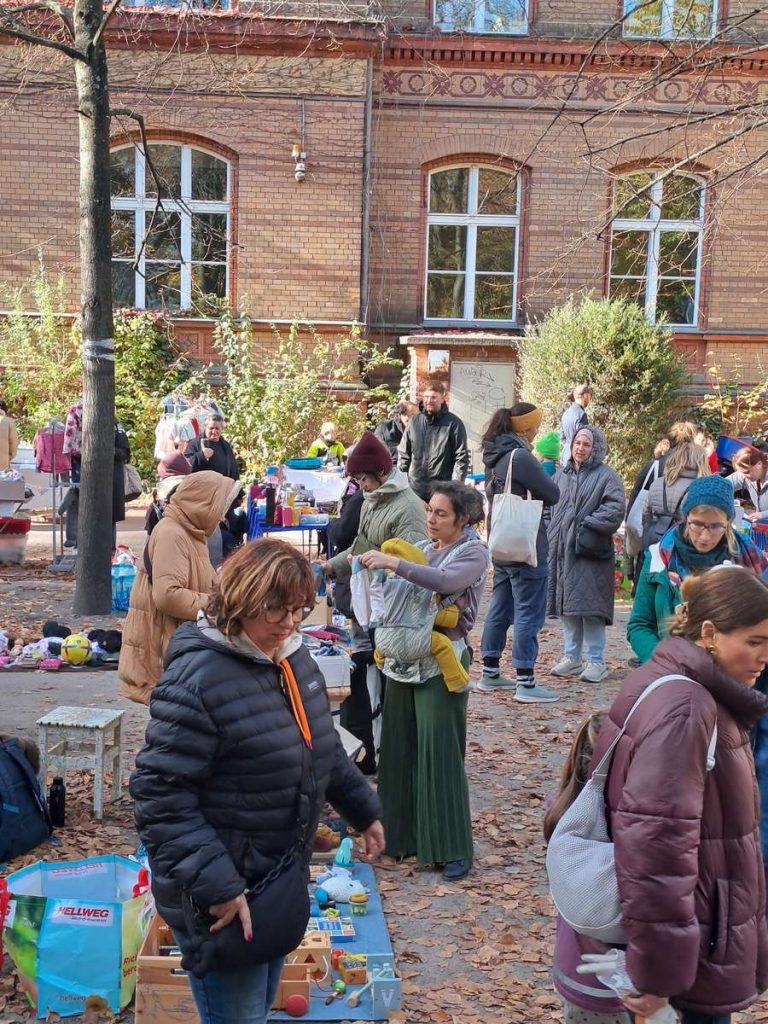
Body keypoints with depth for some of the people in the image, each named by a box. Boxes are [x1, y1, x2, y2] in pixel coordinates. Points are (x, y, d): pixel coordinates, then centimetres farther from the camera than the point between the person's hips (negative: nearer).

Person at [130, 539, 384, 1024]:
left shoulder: (293, 657, 3)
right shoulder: (197, 678, -24)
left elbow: (322, 747, 18)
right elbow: (161, 794, -25)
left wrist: (364, 809, 21)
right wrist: (215, 885, -29)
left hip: (281, 881, 8)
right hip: (223, 895, -8)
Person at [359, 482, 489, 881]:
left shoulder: (474, 551, -5)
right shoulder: (421, 549, 13)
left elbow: (446, 582, -26)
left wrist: (395, 563, -34)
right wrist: (370, 566, -5)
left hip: (442, 662, -6)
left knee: (439, 752, -3)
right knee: (399, 747, 10)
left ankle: (453, 848, 9)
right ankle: (403, 834, 24)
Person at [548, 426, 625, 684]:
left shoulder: (606, 476, -3)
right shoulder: (562, 475, 16)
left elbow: (616, 509, -14)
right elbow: (550, 506, 21)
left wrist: (590, 525, -17)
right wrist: (550, 536, 10)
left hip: (590, 553, -6)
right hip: (562, 551, 6)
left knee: (590, 606, -7)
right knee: (567, 606, 10)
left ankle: (596, 661, 2)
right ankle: (571, 657, 21)